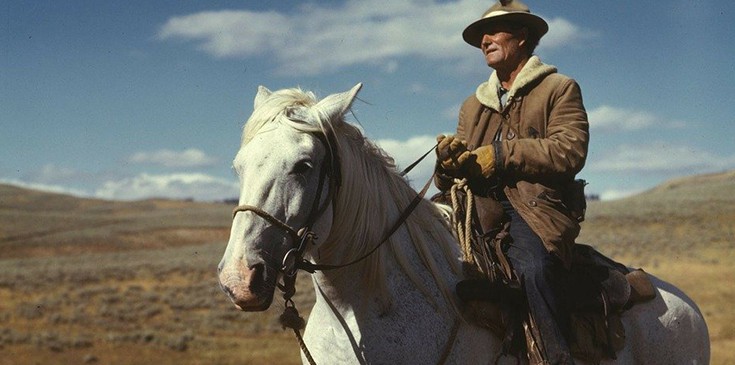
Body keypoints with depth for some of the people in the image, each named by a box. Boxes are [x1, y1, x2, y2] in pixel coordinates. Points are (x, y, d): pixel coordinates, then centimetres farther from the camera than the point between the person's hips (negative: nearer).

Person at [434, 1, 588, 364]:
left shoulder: (560, 89, 12)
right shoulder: (473, 105, 28)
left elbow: (570, 150, -7)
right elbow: (448, 182, 20)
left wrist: (500, 154, -12)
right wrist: (450, 160, -5)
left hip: (535, 206, -5)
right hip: (479, 207, 6)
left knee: (533, 268, -36)